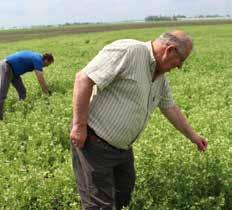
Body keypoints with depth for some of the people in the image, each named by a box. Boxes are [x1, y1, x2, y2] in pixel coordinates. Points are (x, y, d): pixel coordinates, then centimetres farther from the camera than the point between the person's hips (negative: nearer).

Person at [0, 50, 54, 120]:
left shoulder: (38, 57, 11)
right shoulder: (38, 60, -17)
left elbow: (40, 78, 24)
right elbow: (41, 80, -16)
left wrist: (47, 89, 29)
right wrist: (47, 94, -6)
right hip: (6, 67, -11)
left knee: (22, 92, 9)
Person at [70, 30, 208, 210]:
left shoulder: (160, 77, 8)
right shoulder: (127, 51, -22)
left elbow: (170, 107, 22)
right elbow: (84, 78, -25)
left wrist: (193, 136, 30)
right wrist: (79, 125, -25)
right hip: (94, 142, -9)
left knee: (124, 189, 25)